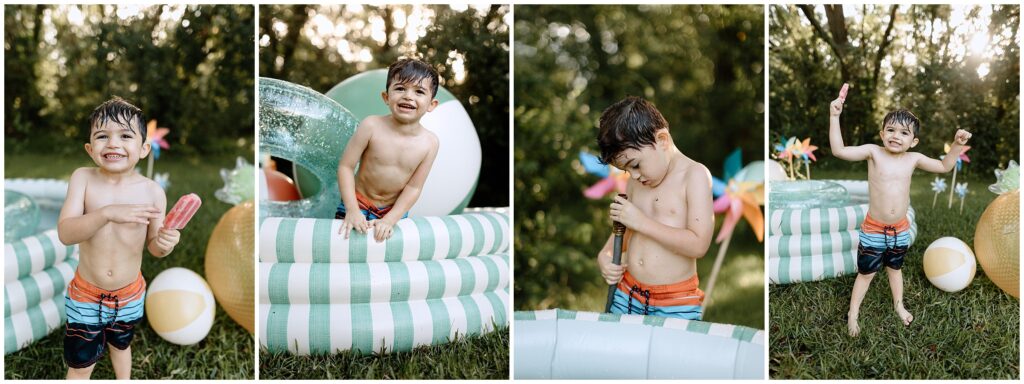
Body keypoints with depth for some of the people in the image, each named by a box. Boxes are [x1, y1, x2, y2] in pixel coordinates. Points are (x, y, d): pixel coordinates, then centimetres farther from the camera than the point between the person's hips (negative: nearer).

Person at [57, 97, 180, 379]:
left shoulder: (153, 191, -16)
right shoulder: (83, 179, -17)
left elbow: (152, 246, -5)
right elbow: (65, 233, -27)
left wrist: (163, 245, -29)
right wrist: (107, 213, -43)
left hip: (130, 294, 1)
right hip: (86, 294, -1)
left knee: (121, 344, 27)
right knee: (81, 364, 11)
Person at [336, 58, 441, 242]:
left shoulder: (429, 142, -15)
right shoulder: (372, 126, -19)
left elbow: (413, 188, -10)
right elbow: (346, 166, -14)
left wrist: (389, 220, -17)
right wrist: (352, 211, -19)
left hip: (394, 209, 2)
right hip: (358, 202, -1)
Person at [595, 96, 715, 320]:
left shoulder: (694, 175, -10)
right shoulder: (635, 181, 9)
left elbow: (699, 245, -19)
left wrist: (642, 222, -17)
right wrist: (605, 255, 2)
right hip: (627, 294, 5)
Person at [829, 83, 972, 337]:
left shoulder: (913, 159, -4)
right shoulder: (873, 152, -15)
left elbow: (944, 167, 9)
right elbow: (839, 150, -25)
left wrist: (957, 144, -6)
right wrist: (834, 116, -33)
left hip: (900, 230, 4)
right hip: (873, 230, -4)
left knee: (895, 268, 26)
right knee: (866, 273, 8)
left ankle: (899, 305, 47)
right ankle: (852, 314, 24)